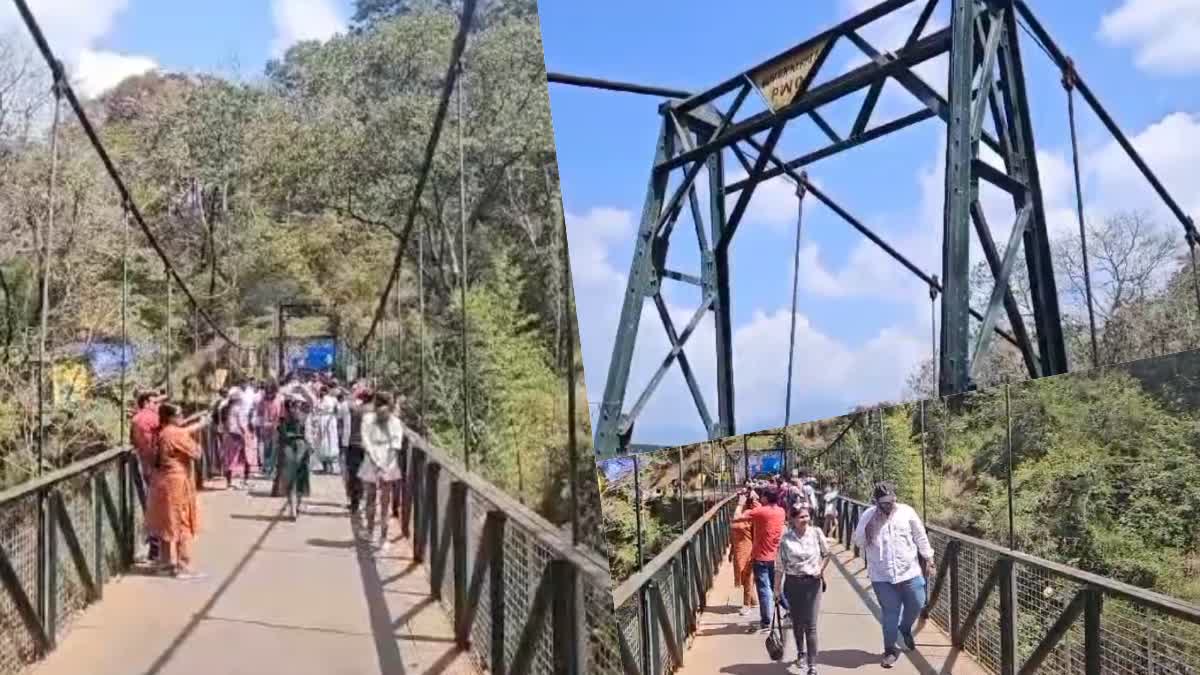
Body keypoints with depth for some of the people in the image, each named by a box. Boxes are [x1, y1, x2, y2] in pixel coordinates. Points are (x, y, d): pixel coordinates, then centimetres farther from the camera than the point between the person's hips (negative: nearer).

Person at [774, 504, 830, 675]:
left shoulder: (816, 533, -7)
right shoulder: (785, 539, -9)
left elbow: (826, 554, 8)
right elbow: (780, 566, -4)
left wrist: (821, 569, -6)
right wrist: (777, 588, -2)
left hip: (813, 583, -1)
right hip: (793, 583, 1)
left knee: (811, 625, -5)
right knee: (797, 622, 15)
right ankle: (801, 653, 39)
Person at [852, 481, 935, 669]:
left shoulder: (907, 512, -5)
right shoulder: (868, 516, -5)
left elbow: (921, 537, 4)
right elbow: (858, 541, -5)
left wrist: (928, 559, 5)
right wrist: (867, 528, -21)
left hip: (909, 571, 1)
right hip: (881, 575, -1)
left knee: (916, 605, 9)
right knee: (890, 612, 5)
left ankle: (905, 628, 41)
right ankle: (890, 650, 19)